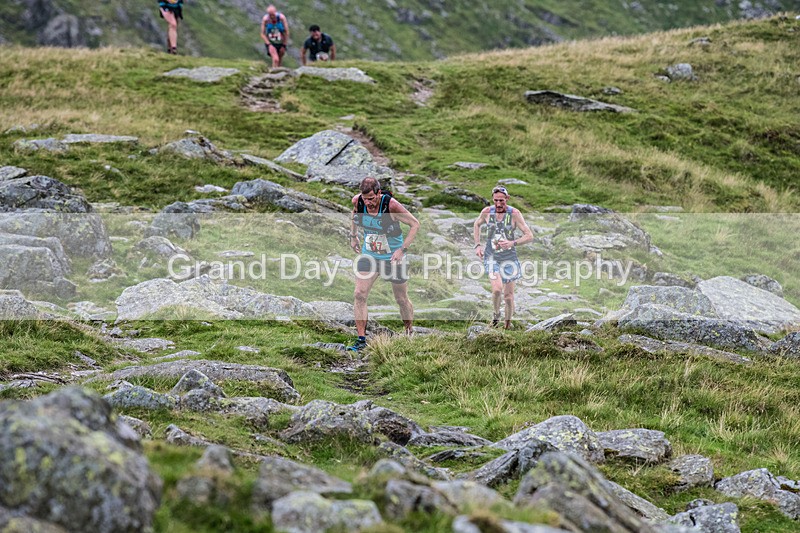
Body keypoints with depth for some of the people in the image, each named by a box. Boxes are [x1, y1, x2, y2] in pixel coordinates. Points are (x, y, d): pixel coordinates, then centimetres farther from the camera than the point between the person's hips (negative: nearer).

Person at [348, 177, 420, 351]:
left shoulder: (391, 205, -26)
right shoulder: (357, 201, -13)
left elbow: (415, 224, -16)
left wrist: (403, 249, -21)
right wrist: (353, 236, 10)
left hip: (392, 257, -3)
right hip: (369, 255, 3)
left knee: (402, 299, 9)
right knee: (359, 295, -10)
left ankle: (410, 335, 31)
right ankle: (361, 339, -4)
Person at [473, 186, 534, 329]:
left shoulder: (514, 214, -13)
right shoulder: (487, 212, -6)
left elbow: (529, 236, -12)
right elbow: (477, 224, 16)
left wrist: (512, 243, -27)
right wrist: (477, 245, 7)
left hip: (509, 258, 0)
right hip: (491, 256, 0)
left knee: (508, 296, 4)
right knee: (497, 289, -22)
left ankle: (508, 325, 24)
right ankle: (496, 313, 6)